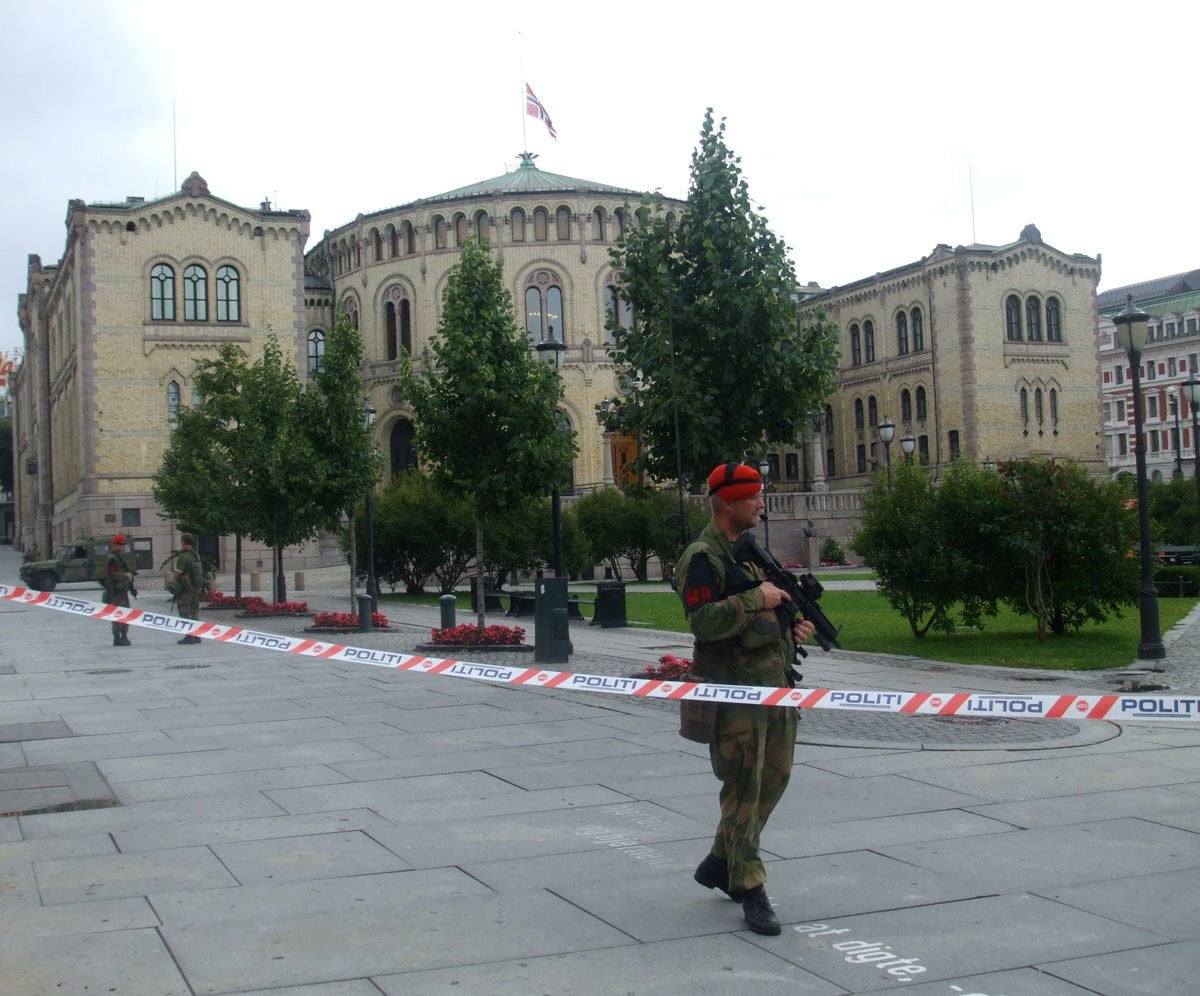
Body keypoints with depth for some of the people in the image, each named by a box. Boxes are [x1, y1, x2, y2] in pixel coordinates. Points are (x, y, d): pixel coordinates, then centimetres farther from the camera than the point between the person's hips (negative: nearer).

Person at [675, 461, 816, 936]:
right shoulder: (703, 558, -11)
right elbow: (704, 622, -22)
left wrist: (792, 628, 9)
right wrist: (756, 599, -20)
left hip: (773, 682, 9)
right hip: (735, 688, -9)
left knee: (773, 778, 14)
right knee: (743, 790, -4)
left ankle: (719, 864, 28)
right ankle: (750, 890, 3)